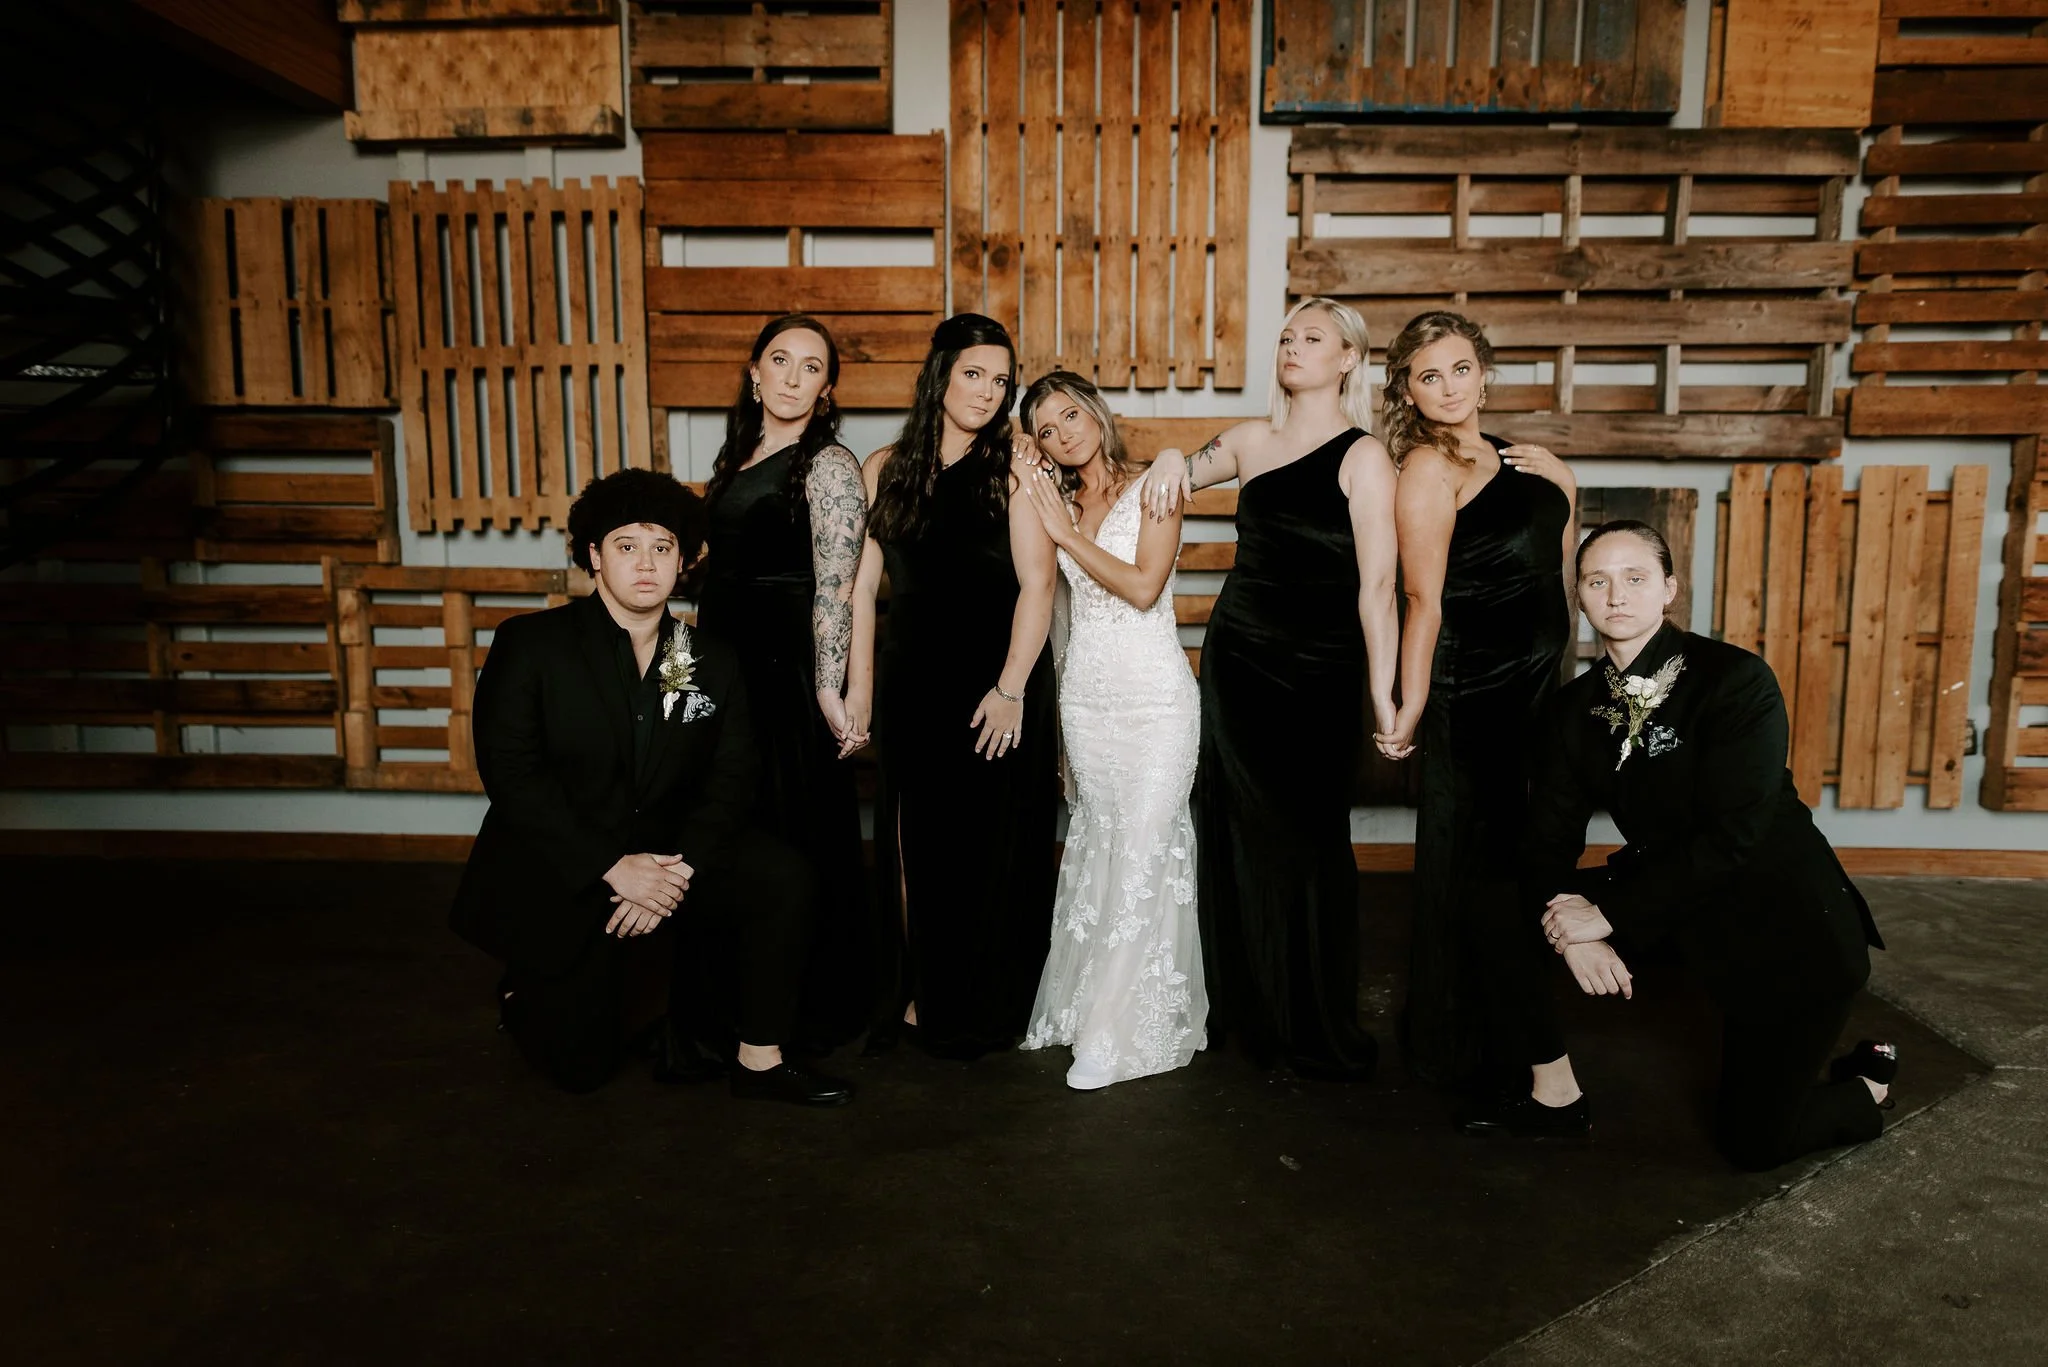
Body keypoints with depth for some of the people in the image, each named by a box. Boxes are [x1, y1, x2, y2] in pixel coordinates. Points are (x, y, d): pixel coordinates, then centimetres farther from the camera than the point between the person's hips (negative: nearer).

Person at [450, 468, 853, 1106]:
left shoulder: (713, 662, 1)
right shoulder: (530, 644, -9)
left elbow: (730, 781, -5)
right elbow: (511, 773, -17)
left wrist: (677, 870, -22)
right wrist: (613, 867, -24)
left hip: (665, 854, 3)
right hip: (557, 875, -3)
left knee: (781, 878, -22)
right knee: (582, 1067, -1)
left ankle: (761, 1060, -9)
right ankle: (528, 995, 34)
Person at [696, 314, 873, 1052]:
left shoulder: (828, 465, -9)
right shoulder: (737, 457, 14)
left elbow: (836, 588, -16)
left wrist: (830, 689, -21)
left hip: (792, 669, -8)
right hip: (727, 664, 8)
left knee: (802, 834, 1)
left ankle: (823, 1010, 17)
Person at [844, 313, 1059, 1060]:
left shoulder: (1013, 468, -3)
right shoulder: (886, 470, 6)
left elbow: (1037, 584, -9)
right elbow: (863, 585, 4)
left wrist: (1012, 688, -15)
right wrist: (859, 686, -1)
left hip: (995, 683, -3)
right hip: (912, 682, 3)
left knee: (991, 845, 5)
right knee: (913, 842, 9)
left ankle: (979, 1012, 22)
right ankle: (919, 995, 25)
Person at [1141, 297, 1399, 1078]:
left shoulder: (1362, 456, -7)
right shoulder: (1254, 440, 10)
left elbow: (1376, 584, -12)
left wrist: (1382, 693, -15)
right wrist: (1173, 459, -14)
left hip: (1319, 671, -5)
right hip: (1237, 655, 5)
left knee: (1308, 841, 0)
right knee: (1239, 831, 9)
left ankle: (1322, 1033, 16)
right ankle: (1250, 1007, 25)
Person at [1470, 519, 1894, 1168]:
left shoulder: (1736, 680, -19)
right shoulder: (1574, 708, -1)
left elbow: (1731, 835, -25)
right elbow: (1549, 839, -3)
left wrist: (1609, 915, -24)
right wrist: (1573, 931, -22)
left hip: (1791, 920, -5)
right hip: (1669, 897, 5)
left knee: (1753, 1141, -3)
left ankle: (1868, 1085, 30)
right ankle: (1555, 1097, 9)